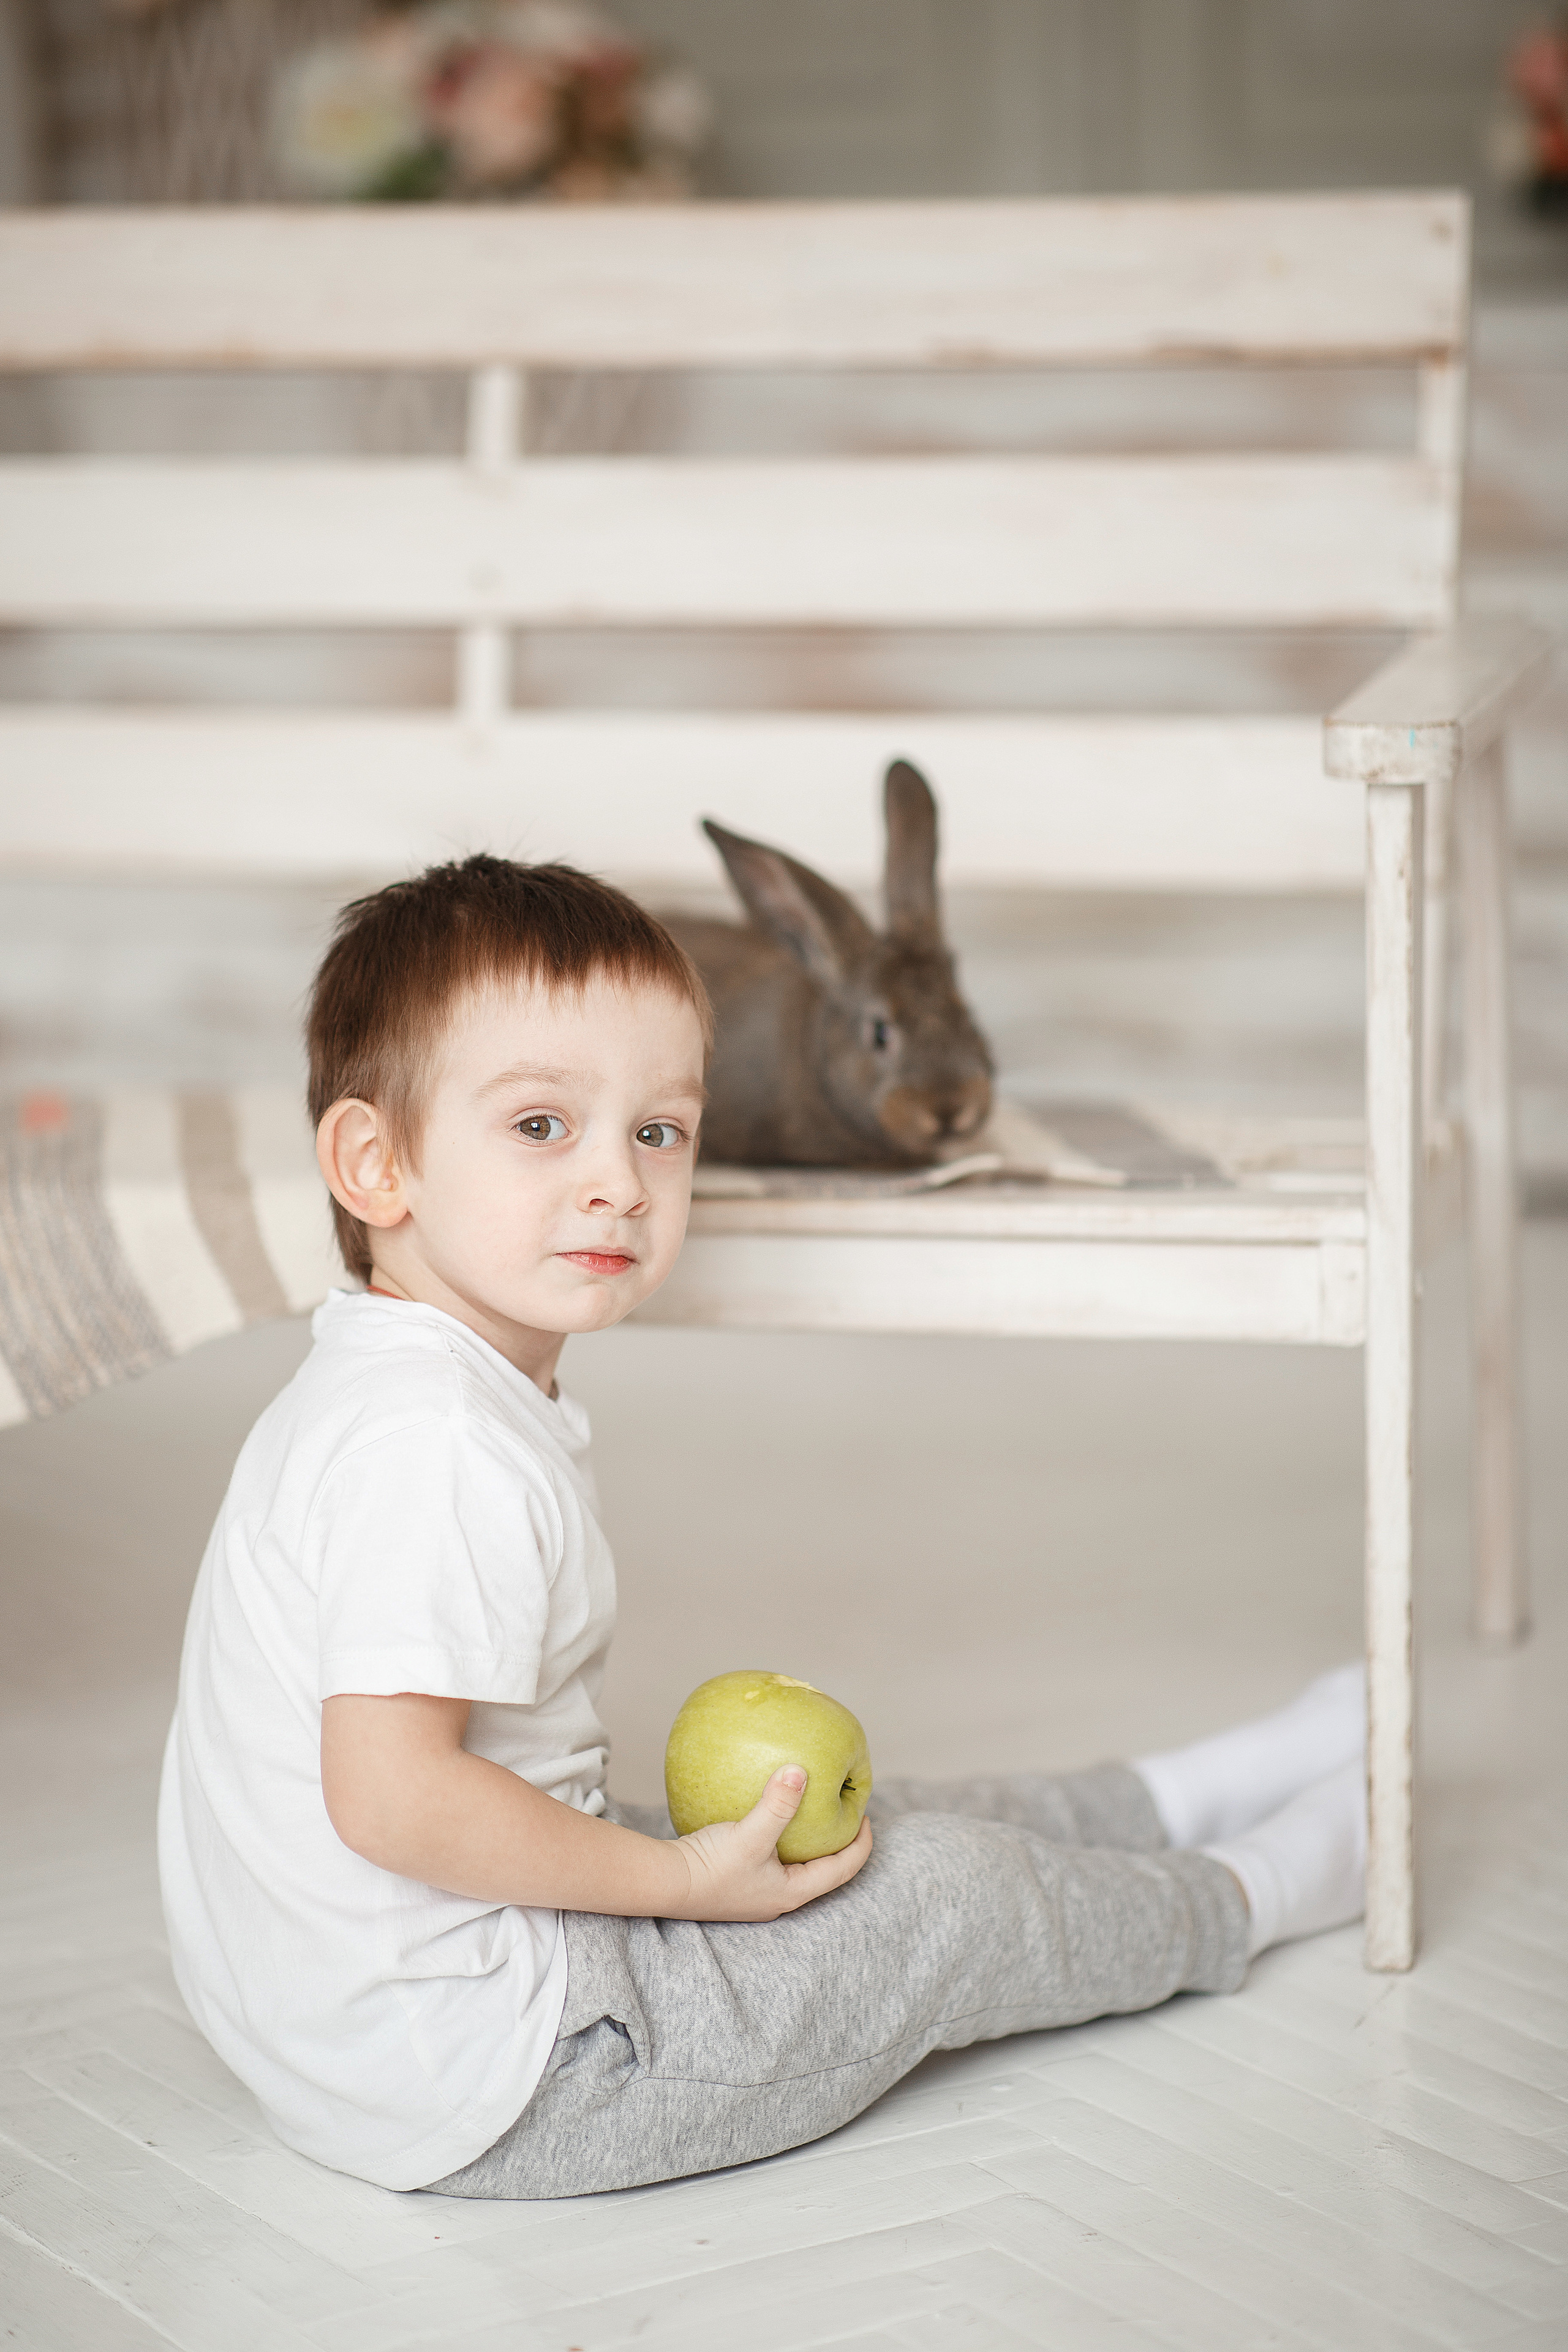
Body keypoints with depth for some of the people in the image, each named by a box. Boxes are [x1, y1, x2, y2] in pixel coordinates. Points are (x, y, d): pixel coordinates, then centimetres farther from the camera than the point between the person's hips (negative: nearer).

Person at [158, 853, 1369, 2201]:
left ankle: (1176, 1799, 41)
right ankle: (1242, 1896, 25)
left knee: (842, 1828, 22)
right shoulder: (438, 1449, -26)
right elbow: (393, 1796, -32)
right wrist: (681, 1878, -20)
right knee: (940, 1892, 1)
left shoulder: (367, 1403, 8)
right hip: (476, 2084, -10)